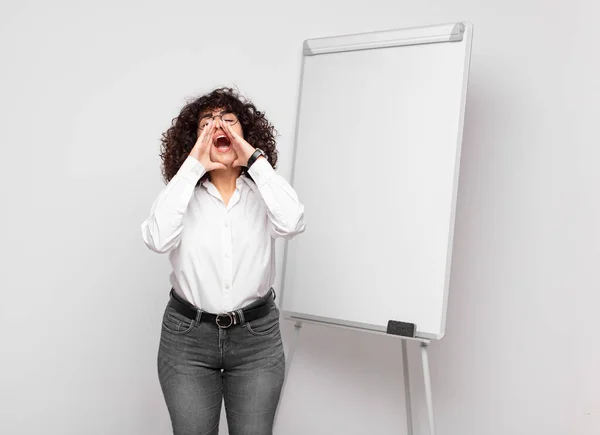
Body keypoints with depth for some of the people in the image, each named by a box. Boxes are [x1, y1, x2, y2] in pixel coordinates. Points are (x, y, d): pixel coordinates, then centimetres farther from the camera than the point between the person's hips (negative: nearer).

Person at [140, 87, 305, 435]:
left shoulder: (263, 190, -2)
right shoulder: (184, 191, -3)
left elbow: (292, 224, -24)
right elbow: (157, 239, -23)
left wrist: (255, 159, -18)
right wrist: (192, 168, -18)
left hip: (257, 336, 1)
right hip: (188, 336, 0)